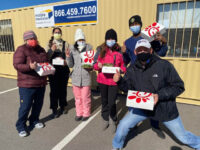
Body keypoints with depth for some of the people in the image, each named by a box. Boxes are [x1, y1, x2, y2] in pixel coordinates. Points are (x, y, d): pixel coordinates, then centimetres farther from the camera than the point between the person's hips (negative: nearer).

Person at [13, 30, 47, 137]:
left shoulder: (41, 49, 12)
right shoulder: (21, 50, -8)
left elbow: (46, 62, 24)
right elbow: (17, 65, -16)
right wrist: (29, 66, -33)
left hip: (41, 83, 6)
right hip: (27, 84, -6)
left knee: (38, 104, 15)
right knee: (25, 106, 0)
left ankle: (34, 120, 37)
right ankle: (21, 126, 21)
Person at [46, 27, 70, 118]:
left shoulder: (65, 44, 5)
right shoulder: (49, 44, 6)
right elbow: (46, 58, -2)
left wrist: (66, 61, -18)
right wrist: (51, 50, -17)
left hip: (64, 70, 1)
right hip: (53, 70, 0)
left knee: (63, 88, 9)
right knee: (54, 89, 0)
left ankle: (63, 106, 30)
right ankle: (54, 109, 15)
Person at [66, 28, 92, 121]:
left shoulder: (89, 48, -4)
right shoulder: (72, 49, 1)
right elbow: (71, 65, 3)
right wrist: (68, 57, -13)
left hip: (86, 77, -2)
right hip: (75, 77, 2)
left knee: (85, 97, 6)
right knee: (77, 97, 13)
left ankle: (86, 113, 28)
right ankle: (79, 113, 32)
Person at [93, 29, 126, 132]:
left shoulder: (119, 51, 0)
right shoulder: (100, 50, 3)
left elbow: (123, 66, 4)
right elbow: (95, 64, 5)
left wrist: (120, 70, -16)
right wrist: (98, 65, -16)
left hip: (114, 81, -2)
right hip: (102, 80, 2)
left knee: (111, 102, -3)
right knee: (104, 101, 16)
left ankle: (113, 121, 27)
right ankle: (105, 120, 39)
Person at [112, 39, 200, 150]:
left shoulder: (164, 65, -21)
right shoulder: (132, 69, -9)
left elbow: (179, 86, -15)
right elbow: (128, 87, -2)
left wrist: (160, 95, -29)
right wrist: (119, 81, -23)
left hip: (165, 108, -2)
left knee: (182, 136, 17)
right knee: (123, 125, -3)